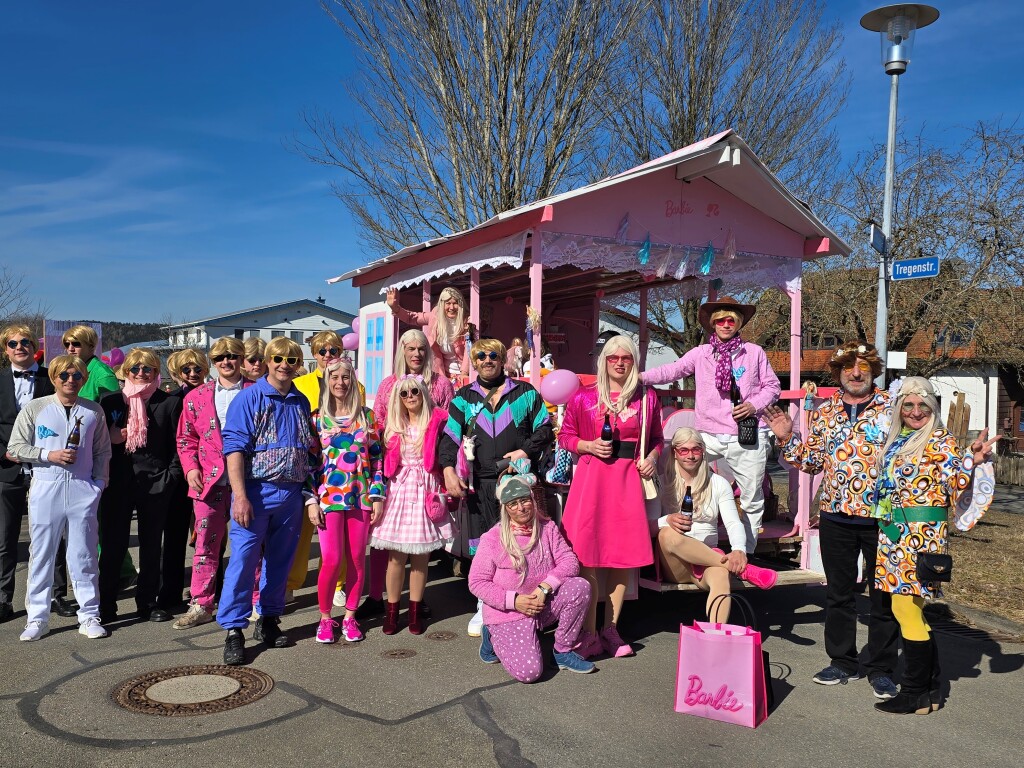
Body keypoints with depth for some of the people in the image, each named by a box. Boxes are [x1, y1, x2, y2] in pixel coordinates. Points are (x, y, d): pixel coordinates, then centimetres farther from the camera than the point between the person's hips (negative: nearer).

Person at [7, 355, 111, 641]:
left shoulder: (93, 411, 7)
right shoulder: (34, 409, 3)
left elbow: (103, 451, 11)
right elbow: (16, 447, 2)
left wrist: (99, 483, 2)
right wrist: (49, 455, -11)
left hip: (82, 489, 1)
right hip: (45, 489, 0)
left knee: (84, 555, 4)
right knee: (41, 554, 5)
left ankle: (89, 615, 12)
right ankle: (37, 618, 16)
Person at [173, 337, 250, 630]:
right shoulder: (197, 397, 9)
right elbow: (186, 438, 12)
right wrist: (191, 468, -2)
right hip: (209, 480, 2)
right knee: (206, 544, 5)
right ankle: (201, 605, 15)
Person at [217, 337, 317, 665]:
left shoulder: (301, 403, 11)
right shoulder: (248, 398, -3)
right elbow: (234, 448, -10)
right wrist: (240, 496, -18)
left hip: (291, 494, 5)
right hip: (256, 492, -5)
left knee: (280, 561, 11)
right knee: (243, 559, -6)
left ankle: (268, 620, 24)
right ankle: (233, 631, 3)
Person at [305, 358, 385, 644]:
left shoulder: (366, 416, 6)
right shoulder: (317, 418, 3)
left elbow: (377, 457, 7)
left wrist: (377, 495, 0)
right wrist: (311, 501, -4)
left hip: (361, 497, 2)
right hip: (329, 497, -2)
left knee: (357, 560, 5)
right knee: (332, 559, -7)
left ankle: (350, 617, 20)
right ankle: (325, 618, 12)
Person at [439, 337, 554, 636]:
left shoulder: (525, 392, 9)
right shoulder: (463, 397, 12)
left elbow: (545, 428, 9)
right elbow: (449, 436, 6)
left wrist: (525, 451, -8)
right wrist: (449, 470, -10)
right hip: (480, 483, 2)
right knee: (481, 549, 4)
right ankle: (484, 608, 18)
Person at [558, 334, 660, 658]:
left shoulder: (647, 398, 8)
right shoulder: (584, 397, 4)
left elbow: (657, 438, 17)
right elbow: (565, 436, 9)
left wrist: (651, 458, -2)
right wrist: (589, 445, -8)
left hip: (628, 477, 2)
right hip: (591, 475, -1)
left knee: (625, 553, 4)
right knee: (588, 555, -4)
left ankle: (611, 628, 17)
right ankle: (589, 634, 5)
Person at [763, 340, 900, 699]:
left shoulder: (893, 409, -1)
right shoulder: (823, 413, 8)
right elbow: (812, 461, 11)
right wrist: (787, 439, 0)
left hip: (881, 517, -3)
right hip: (836, 517, 3)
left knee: (883, 595, 7)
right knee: (838, 593, 12)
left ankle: (881, 669, 21)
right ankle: (842, 662, 27)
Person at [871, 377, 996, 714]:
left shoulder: (941, 442, -6)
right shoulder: (896, 440, 15)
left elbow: (956, 483, -16)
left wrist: (973, 460, -31)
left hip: (919, 534, -8)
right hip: (895, 534, 8)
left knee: (906, 609, -5)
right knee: (905, 608, 11)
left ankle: (915, 694, 8)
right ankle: (930, 690, 24)